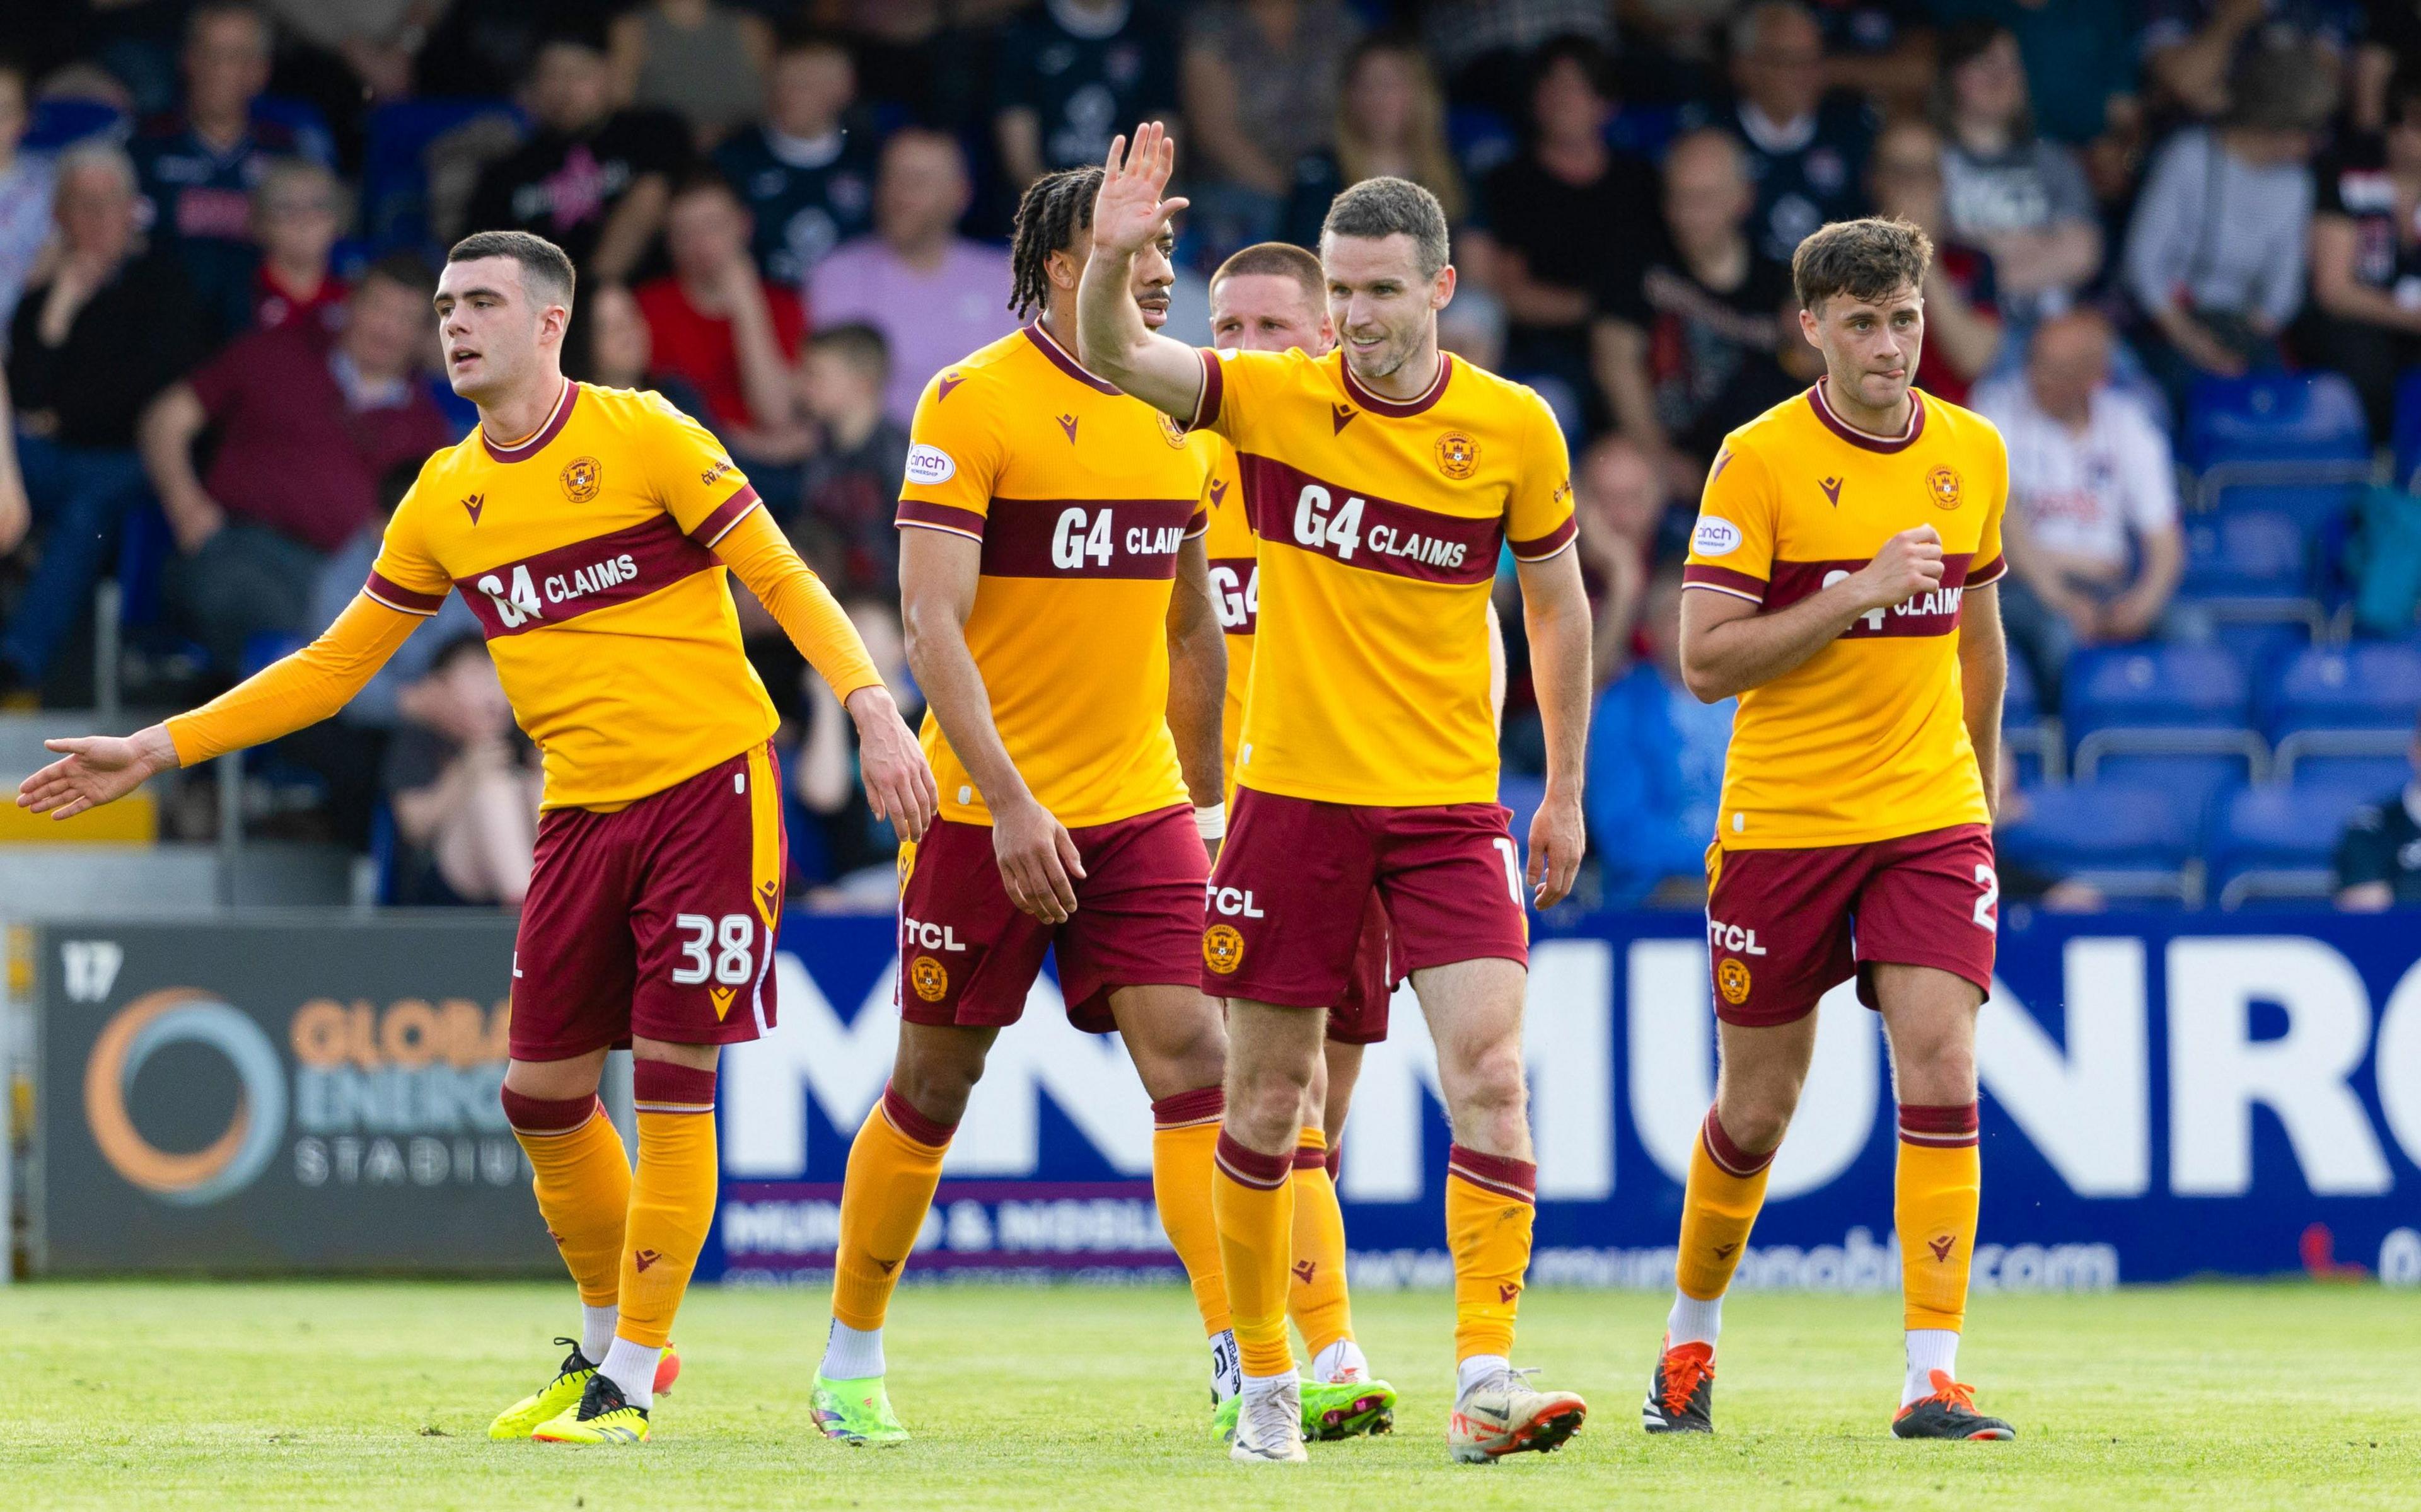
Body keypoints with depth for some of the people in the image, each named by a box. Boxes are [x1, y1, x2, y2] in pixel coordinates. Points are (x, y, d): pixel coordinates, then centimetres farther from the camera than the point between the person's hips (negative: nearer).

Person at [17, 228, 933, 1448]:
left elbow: (782, 578, -7)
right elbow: (336, 664, 16)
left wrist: (872, 709, -20)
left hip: (708, 787, -6)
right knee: (543, 1097, 6)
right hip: (581, 816, 6)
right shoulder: (445, 501, 9)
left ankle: (631, 1380, 1)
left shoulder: (640, 436, -6)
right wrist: (156, 751, 12)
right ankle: (606, 1340, 26)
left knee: (673, 1084, -7)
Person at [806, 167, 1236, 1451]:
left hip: (1141, 810, 4)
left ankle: (1245, 1362, -12)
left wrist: (1207, 799, 19)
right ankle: (851, 1357, 23)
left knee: (1192, 1059, -9)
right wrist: (1009, 798, -23)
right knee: (934, 1083, 6)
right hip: (990, 807, -4)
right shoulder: (971, 404, -10)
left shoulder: (1179, 416, 9)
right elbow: (931, 621, -16)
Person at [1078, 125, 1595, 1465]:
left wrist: (1565, 791, 12)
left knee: (1490, 1077, -14)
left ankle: (1485, 1380, -16)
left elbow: (1557, 604, 11)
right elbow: (1113, 358, -16)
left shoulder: (1514, 428, -2)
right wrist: (1113, 260, -36)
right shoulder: (1273, 399, -3)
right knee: (1266, 1099, 6)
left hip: (1451, 804, 0)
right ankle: (1265, 1380, 21)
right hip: (1293, 795, 0)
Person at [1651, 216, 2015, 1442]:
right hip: (1782, 823, -2)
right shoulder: (1759, 460, -9)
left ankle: (1933, 1377, -13)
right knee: (1756, 1112, 8)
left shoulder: (1973, 453, 5)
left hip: (1931, 814, 2)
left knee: (1941, 1081, -14)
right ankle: (1689, 1336, 32)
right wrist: (1856, 596, -21)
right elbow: (1705, 661, -13)